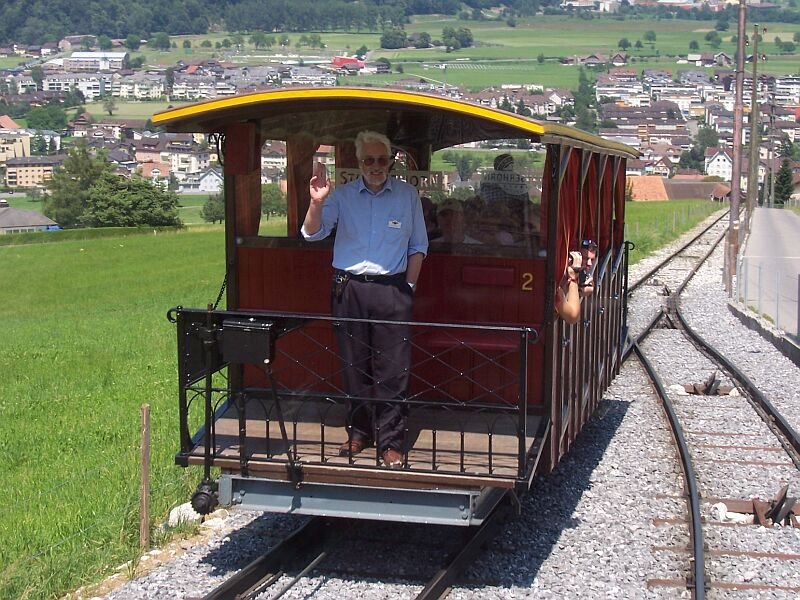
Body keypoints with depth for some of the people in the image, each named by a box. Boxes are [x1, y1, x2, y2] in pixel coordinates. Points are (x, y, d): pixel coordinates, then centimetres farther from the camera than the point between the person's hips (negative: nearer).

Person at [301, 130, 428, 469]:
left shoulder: (407, 196, 5)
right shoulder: (342, 196, 4)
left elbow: (418, 246, 10)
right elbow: (312, 234, -4)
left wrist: (408, 286, 1)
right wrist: (316, 203, -22)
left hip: (392, 290, -1)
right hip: (349, 287, 1)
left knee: (392, 368, -3)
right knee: (354, 364, 6)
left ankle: (391, 443, 3)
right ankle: (359, 433, 19)